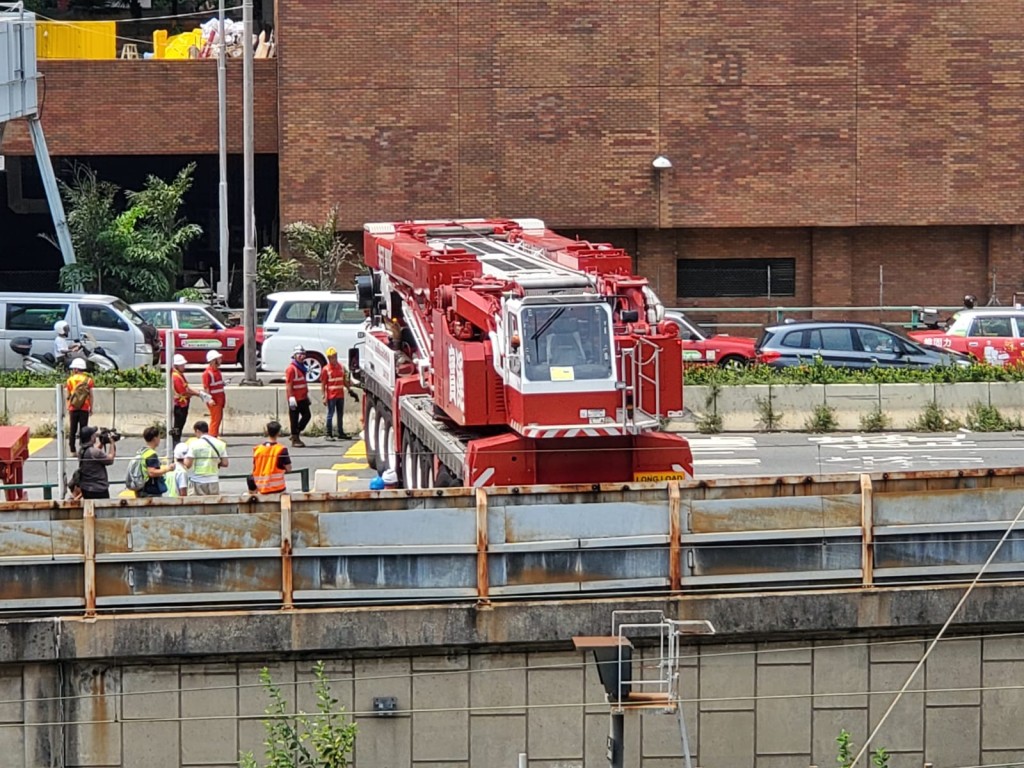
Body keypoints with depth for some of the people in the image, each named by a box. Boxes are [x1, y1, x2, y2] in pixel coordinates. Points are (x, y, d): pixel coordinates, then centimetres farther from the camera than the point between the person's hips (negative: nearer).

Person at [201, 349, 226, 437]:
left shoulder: (217, 371, 14)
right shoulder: (207, 373, -15)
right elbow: (206, 387, -18)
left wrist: (223, 397, 21)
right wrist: (209, 399, -22)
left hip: (220, 399, 10)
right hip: (214, 400, -10)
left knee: (219, 418, 14)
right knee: (215, 419, -8)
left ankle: (215, 436, 21)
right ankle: (212, 437, -5)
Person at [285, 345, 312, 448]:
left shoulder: (302, 367, 15)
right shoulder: (291, 368, -14)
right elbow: (289, 385, -18)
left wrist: (307, 395, 23)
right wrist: (291, 398, -23)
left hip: (303, 398, 9)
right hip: (295, 399, -9)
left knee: (307, 416, 9)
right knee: (294, 419, -1)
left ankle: (296, 434, 22)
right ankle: (295, 440, 5)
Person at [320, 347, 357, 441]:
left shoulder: (341, 367, 9)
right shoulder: (326, 369, -8)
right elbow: (323, 384, -8)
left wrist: (349, 389, 9)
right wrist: (324, 397, -13)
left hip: (340, 395, 6)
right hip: (331, 396, -6)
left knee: (340, 415, 13)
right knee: (330, 414, -3)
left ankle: (341, 433, 22)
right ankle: (329, 434, 0)